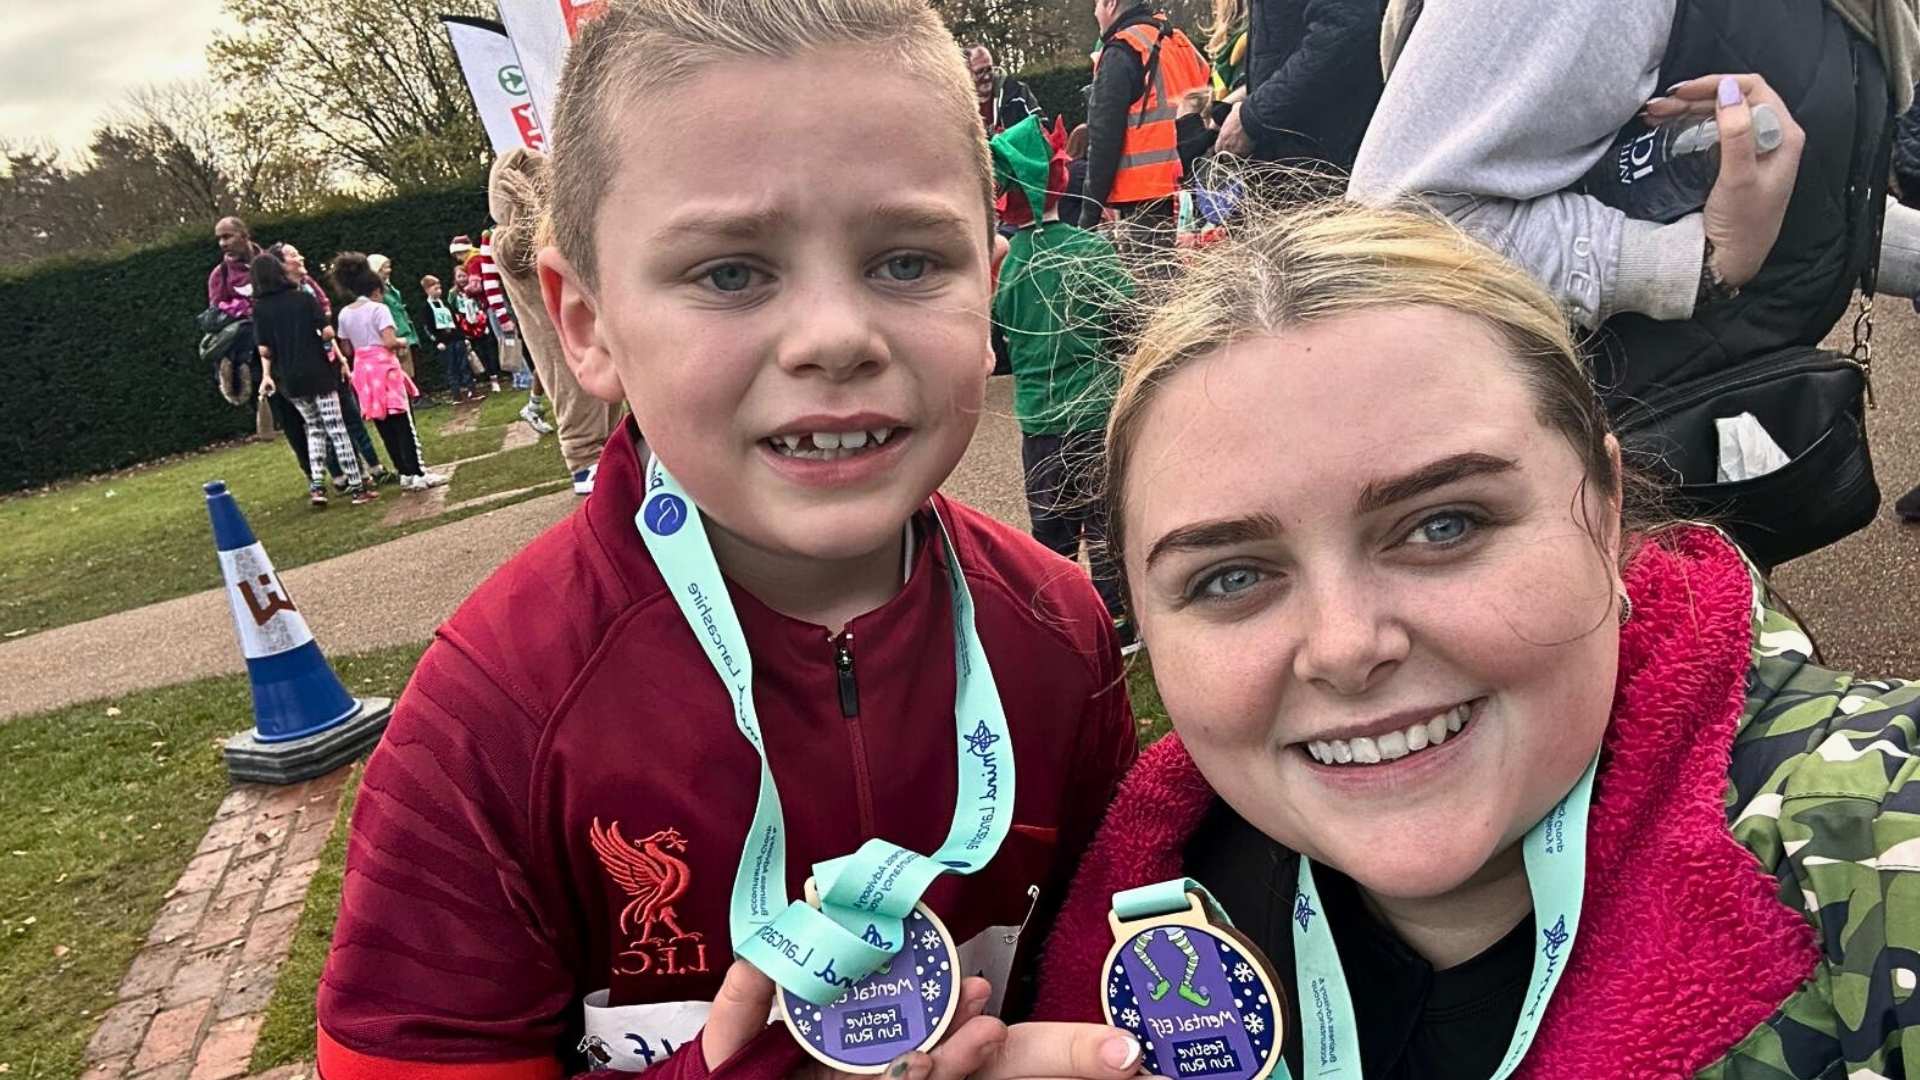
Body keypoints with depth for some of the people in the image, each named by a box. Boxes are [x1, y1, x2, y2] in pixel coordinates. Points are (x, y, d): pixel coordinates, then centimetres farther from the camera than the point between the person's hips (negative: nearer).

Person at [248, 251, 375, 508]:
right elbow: (328, 332, -10)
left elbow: (264, 349, -3)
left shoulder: (260, 309, 0)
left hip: (290, 380, 3)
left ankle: (316, 487, 8)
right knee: (336, 429, 0)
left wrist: (266, 375, 10)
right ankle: (358, 487, 0)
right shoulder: (303, 297, -4)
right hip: (318, 373, -3)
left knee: (314, 428, 18)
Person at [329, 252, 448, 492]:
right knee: (403, 423, -3)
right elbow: (390, 342, -18)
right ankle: (417, 474, -4)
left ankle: (405, 472, 14)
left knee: (385, 426, 10)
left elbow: (348, 347, 12)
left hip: (362, 370, 6)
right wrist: (401, 343, 2)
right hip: (384, 367, -6)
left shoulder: (344, 314, 10)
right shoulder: (378, 308, -9)